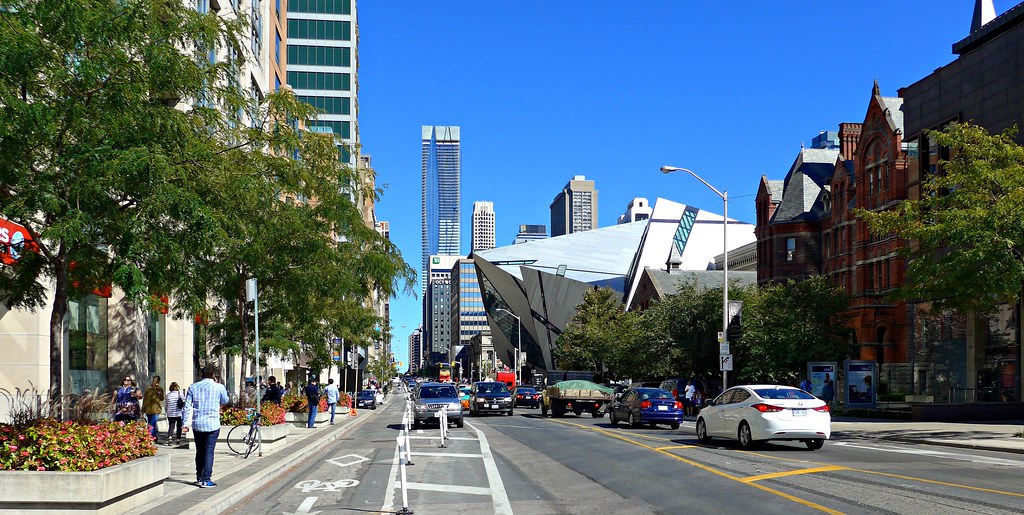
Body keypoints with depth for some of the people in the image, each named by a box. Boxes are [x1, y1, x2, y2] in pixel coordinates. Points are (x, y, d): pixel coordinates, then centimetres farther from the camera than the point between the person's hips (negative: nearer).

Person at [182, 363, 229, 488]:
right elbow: (225, 401, 14)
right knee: (209, 452, 0)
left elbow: (187, 407, 1)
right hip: (212, 424, -3)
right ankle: (206, 480, -3)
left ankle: (199, 478, 24)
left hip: (197, 425, 3)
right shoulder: (219, 387, -5)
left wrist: (185, 423, 7)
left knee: (199, 452, 16)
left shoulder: (193, 387, 3)